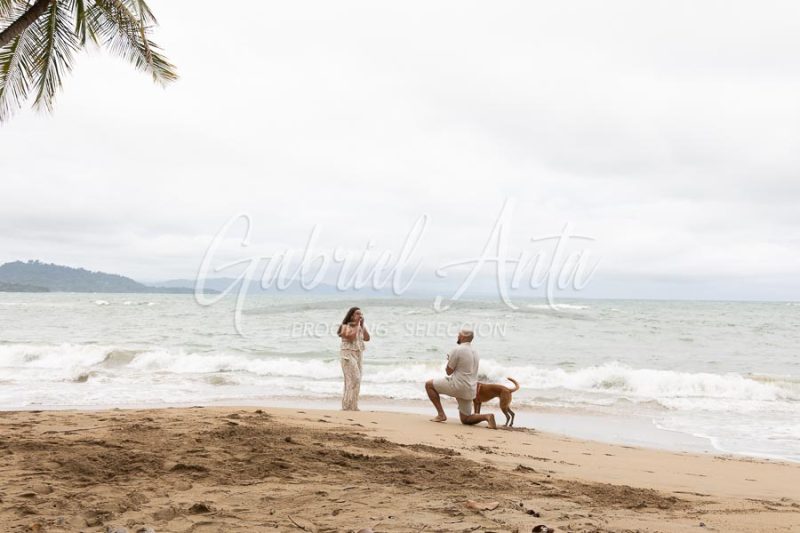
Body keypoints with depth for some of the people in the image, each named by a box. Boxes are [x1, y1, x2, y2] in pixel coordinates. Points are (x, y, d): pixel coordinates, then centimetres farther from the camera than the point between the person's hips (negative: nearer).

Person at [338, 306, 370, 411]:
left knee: (356, 380, 7)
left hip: (358, 355, 7)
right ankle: (349, 406, -10)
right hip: (348, 355, -7)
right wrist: (357, 325, -13)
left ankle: (352, 406, 12)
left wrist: (362, 325, -1)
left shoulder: (360, 327, 14)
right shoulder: (345, 326, -5)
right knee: (354, 379, -14)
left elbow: (367, 338, 3)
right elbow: (351, 337, -21)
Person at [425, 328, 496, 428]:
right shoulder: (475, 352, 15)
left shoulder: (457, 350, -12)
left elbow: (449, 371, -7)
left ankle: (441, 414, 2)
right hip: (470, 391, 8)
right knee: (465, 419, 17)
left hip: (458, 386, -8)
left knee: (429, 385, 9)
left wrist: (449, 361, 11)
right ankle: (487, 417, -8)